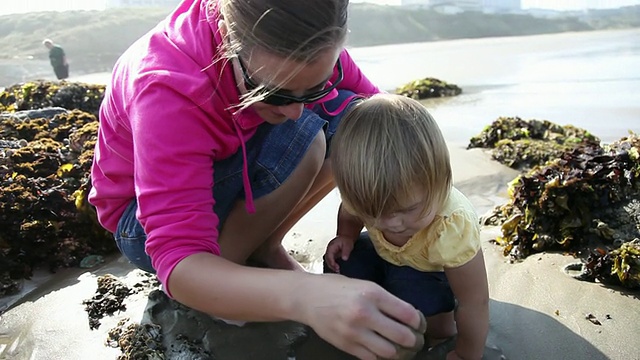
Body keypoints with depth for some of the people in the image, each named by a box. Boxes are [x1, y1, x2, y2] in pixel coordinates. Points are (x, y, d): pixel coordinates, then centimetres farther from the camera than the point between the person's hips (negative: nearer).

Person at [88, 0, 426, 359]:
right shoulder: (168, 91, -35)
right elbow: (178, 258, -40)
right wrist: (303, 296, -59)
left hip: (232, 172, 6)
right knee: (302, 135, -32)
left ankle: (262, 248, -7)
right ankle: (221, 272, -12)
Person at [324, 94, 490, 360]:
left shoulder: (453, 229, -42)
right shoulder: (367, 195, -30)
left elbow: (475, 303, -29)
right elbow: (349, 212, -1)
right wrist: (345, 236, -22)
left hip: (432, 272, -4)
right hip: (385, 257, 5)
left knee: (414, 294, -34)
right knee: (340, 263, -17)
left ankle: (440, 326, 1)